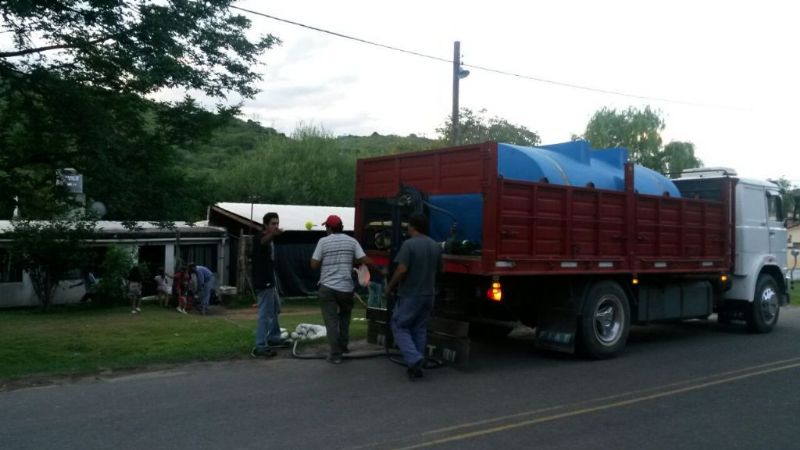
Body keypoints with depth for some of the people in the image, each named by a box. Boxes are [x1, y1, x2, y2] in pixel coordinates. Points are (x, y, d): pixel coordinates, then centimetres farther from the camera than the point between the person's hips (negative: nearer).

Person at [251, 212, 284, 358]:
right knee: (265, 314, -10)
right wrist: (273, 234, -67)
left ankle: (273, 337, 37)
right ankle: (260, 347, -8)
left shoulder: (271, 239, 13)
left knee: (275, 309, 23)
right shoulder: (260, 238, -17)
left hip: (269, 281, 10)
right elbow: (264, 241, -46)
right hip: (263, 283, -10)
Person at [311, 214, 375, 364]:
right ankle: (343, 345, 25)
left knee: (331, 321, 2)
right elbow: (366, 261, -4)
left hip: (327, 287, -2)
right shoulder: (352, 241, 3)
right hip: (346, 287, 2)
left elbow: (314, 265, -3)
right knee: (344, 315, 25)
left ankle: (335, 354, 2)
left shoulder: (323, 241, -3)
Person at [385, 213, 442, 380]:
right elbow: (438, 271, 12)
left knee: (399, 327, 5)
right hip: (428, 294, 7)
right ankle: (417, 367, 16)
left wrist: (390, 286, -7)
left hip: (410, 295, -7)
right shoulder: (436, 246, 8)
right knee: (420, 330, 14)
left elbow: (402, 270, -20)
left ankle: (414, 359, -11)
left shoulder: (409, 244, -15)